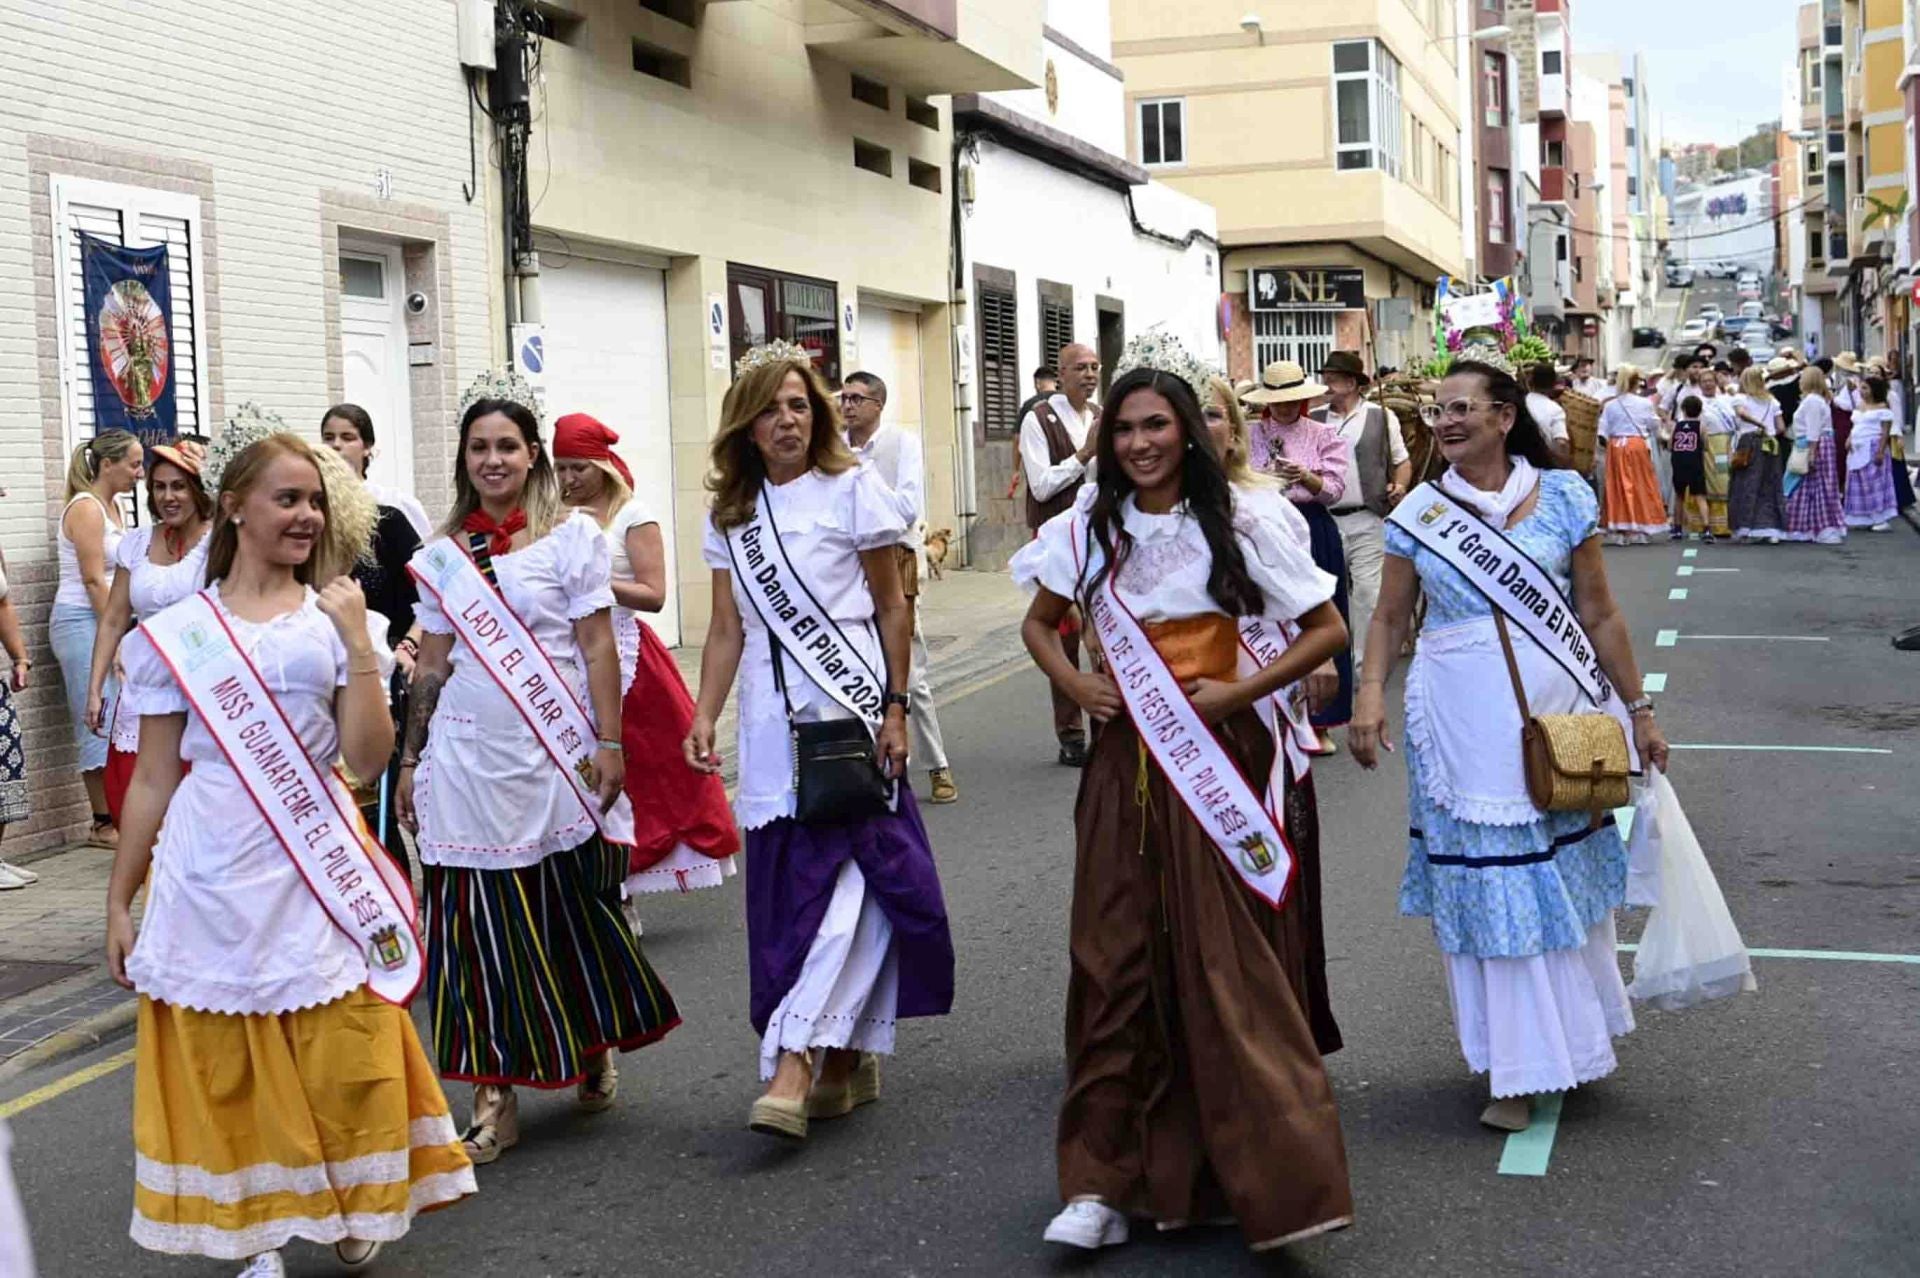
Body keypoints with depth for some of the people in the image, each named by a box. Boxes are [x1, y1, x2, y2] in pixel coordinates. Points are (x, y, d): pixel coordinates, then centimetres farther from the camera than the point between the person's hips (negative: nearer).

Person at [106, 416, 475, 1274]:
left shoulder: (337, 618, 5)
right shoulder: (176, 633, 4)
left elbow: (367, 755, -5)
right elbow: (152, 781, 7)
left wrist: (359, 641, -11)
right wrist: (119, 903, 7)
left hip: (316, 872, 0)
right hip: (212, 875, 0)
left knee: (342, 1059, 4)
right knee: (224, 1067, 5)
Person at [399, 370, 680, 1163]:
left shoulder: (572, 535, 0)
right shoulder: (443, 554, 8)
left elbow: (598, 649, -3)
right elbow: (432, 663, 11)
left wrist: (609, 746, -9)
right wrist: (411, 759, 9)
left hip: (553, 758, -2)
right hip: (468, 756, 2)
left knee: (573, 916, 8)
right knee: (479, 925, 0)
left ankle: (595, 1050, 32)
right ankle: (497, 1098, 7)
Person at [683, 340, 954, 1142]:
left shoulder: (852, 490, 1)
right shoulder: (731, 514, 12)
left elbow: (893, 608, 2)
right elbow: (727, 629, 11)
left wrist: (895, 708, -5)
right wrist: (704, 716, -1)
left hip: (849, 712, -4)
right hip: (772, 720, 4)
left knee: (841, 879, -13)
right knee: (787, 891, 4)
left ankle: (793, 1062, -17)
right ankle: (846, 1057, 15)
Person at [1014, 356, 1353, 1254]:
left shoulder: (1235, 528, 0)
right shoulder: (1089, 530, 8)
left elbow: (1327, 629, 2)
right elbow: (1039, 623, 20)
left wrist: (1239, 691, -10)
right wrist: (1075, 685, 1)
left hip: (1214, 759, -2)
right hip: (1122, 762, 3)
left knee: (1227, 964, -4)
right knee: (1115, 959, 1)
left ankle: (1271, 1180, 4)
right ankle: (1104, 1181, 7)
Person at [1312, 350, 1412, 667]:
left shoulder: (1381, 417, 2)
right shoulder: (1314, 419, 9)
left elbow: (1402, 461, 8)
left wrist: (1399, 486, -10)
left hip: (1367, 520, -3)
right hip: (1324, 521, 3)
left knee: (1368, 591, -7)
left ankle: (1366, 661, 1)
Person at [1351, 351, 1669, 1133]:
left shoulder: (1563, 497, 0)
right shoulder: (1420, 513, 2)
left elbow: (1598, 614, 3)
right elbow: (1390, 617, 4)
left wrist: (1637, 708, 4)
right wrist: (1370, 695, -12)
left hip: (1556, 708, 0)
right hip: (1462, 717, 0)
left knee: (1564, 873, 11)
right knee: (1487, 881, 3)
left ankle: (1573, 1037, 32)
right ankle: (1515, 1071, 13)